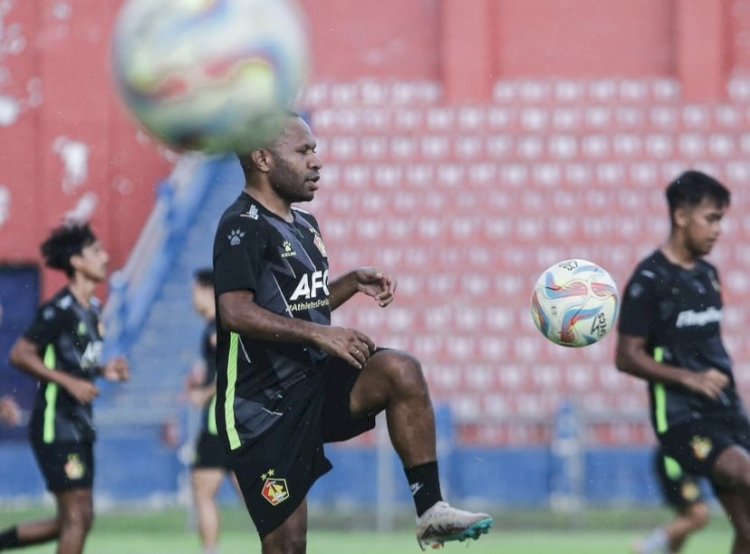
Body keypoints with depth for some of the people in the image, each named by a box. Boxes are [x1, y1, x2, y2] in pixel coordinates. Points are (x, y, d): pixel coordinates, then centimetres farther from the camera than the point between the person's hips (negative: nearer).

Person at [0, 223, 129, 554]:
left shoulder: (93, 309, 13)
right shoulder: (60, 310, -14)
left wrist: (104, 371, 6)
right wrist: (69, 382, -23)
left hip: (79, 425, 9)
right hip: (55, 425, -9)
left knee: (80, 519, 10)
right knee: (76, 516, -8)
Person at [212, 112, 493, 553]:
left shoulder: (304, 224, 15)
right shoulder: (243, 227, -12)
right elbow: (235, 312, -26)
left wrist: (354, 282, 11)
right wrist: (320, 334, -28)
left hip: (318, 383, 7)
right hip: (265, 405, -7)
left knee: (401, 371, -20)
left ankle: (431, 511, -17)